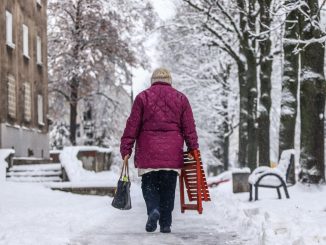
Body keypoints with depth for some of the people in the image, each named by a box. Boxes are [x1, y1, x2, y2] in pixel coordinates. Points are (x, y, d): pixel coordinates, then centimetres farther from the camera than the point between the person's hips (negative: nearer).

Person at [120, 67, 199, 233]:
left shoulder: (142, 97, 5)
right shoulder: (181, 98, 10)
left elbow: (132, 125, 1)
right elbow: (189, 128, 7)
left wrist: (126, 149, 2)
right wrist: (193, 149, 10)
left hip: (148, 151, -1)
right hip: (172, 152, 1)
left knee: (149, 184, 8)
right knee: (168, 188, 8)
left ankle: (153, 210, -17)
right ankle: (165, 224, 8)